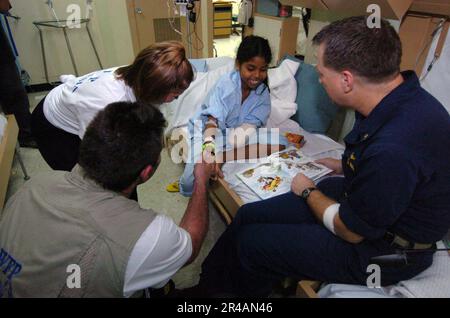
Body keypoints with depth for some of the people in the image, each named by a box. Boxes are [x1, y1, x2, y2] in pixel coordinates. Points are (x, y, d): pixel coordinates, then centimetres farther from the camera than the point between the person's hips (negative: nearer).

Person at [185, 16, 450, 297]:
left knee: (250, 242, -6)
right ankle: (209, 286, 24)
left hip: (381, 249, -8)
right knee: (249, 215, 4)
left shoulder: (394, 148, -37)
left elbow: (351, 230, -21)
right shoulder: (402, 95, -8)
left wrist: (308, 191, -6)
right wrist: (343, 166, 8)